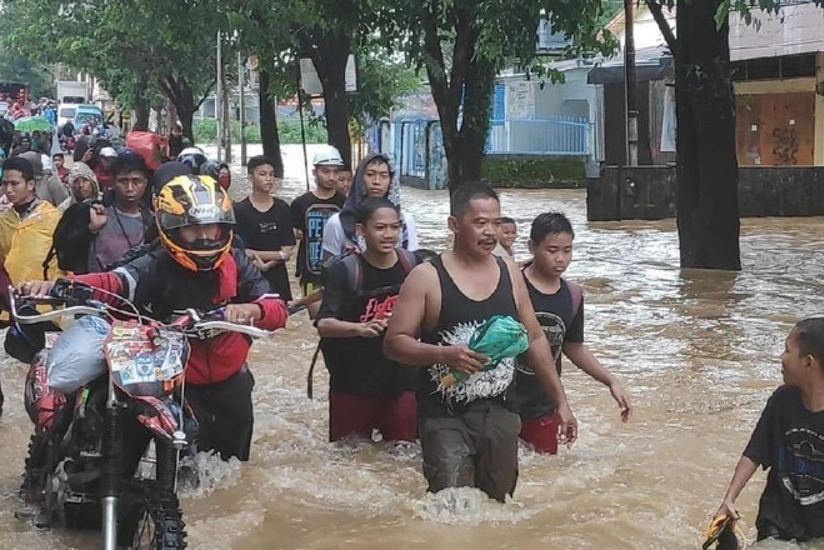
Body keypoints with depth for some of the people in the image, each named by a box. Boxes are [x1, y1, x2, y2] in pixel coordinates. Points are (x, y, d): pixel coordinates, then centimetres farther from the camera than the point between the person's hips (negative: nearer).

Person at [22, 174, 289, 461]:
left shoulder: (237, 263, -9)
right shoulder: (156, 267, -20)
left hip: (230, 378, 4)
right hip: (178, 381, -4)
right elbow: (113, 282, -37)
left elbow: (277, 310, -14)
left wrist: (251, 310, -39)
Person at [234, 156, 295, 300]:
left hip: (277, 279, 3)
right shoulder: (240, 211, -4)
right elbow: (241, 252, -8)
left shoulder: (283, 209, 6)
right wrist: (279, 254, -6)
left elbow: (288, 251, 2)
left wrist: (266, 264, -14)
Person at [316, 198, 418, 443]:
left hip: (401, 383, 2)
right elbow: (324, 324, -20)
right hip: (352, 384, -2)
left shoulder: (412, 266, -1)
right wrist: (361, 328, -36)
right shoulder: (344, 271, -11)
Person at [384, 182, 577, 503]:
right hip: (446, 418, -4)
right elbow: (394, 343, -9)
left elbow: (535, 340, 15)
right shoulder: (427, 278, -6)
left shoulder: (510, 274, 8)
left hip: (500, 415, 4)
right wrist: (444, 354, -25)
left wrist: (561, 402, 13)